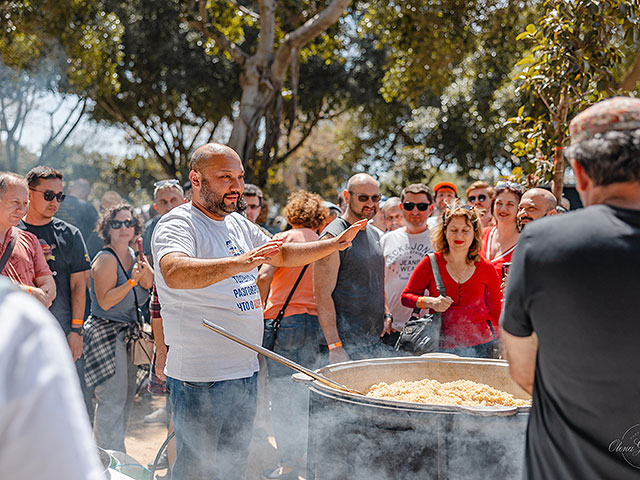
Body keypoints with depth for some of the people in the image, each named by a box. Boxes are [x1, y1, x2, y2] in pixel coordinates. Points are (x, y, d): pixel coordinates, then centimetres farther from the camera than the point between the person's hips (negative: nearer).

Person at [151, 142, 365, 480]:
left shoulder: (239, 224, 12)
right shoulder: (177, 224, -14)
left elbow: (283, 254, 25)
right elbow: (174, 272, -36)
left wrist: (334, 245, 13)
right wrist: (238, 263, -49)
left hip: (244, 369, 8)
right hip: (199, 376, -8)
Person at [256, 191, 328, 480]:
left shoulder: (284, 238, -3)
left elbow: (264, 277, -15)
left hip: (283, 319, -5)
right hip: (315, 323, 5)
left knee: (282, 394, 2)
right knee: (305, 393, 14)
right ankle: (304, 456, 21)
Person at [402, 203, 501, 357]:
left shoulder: (487, 269, 5)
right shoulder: (431, 263, 1)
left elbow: (496, 313, 14)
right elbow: (406, 296, 7)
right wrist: (429, 302, -12)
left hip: (479, 346, 1)